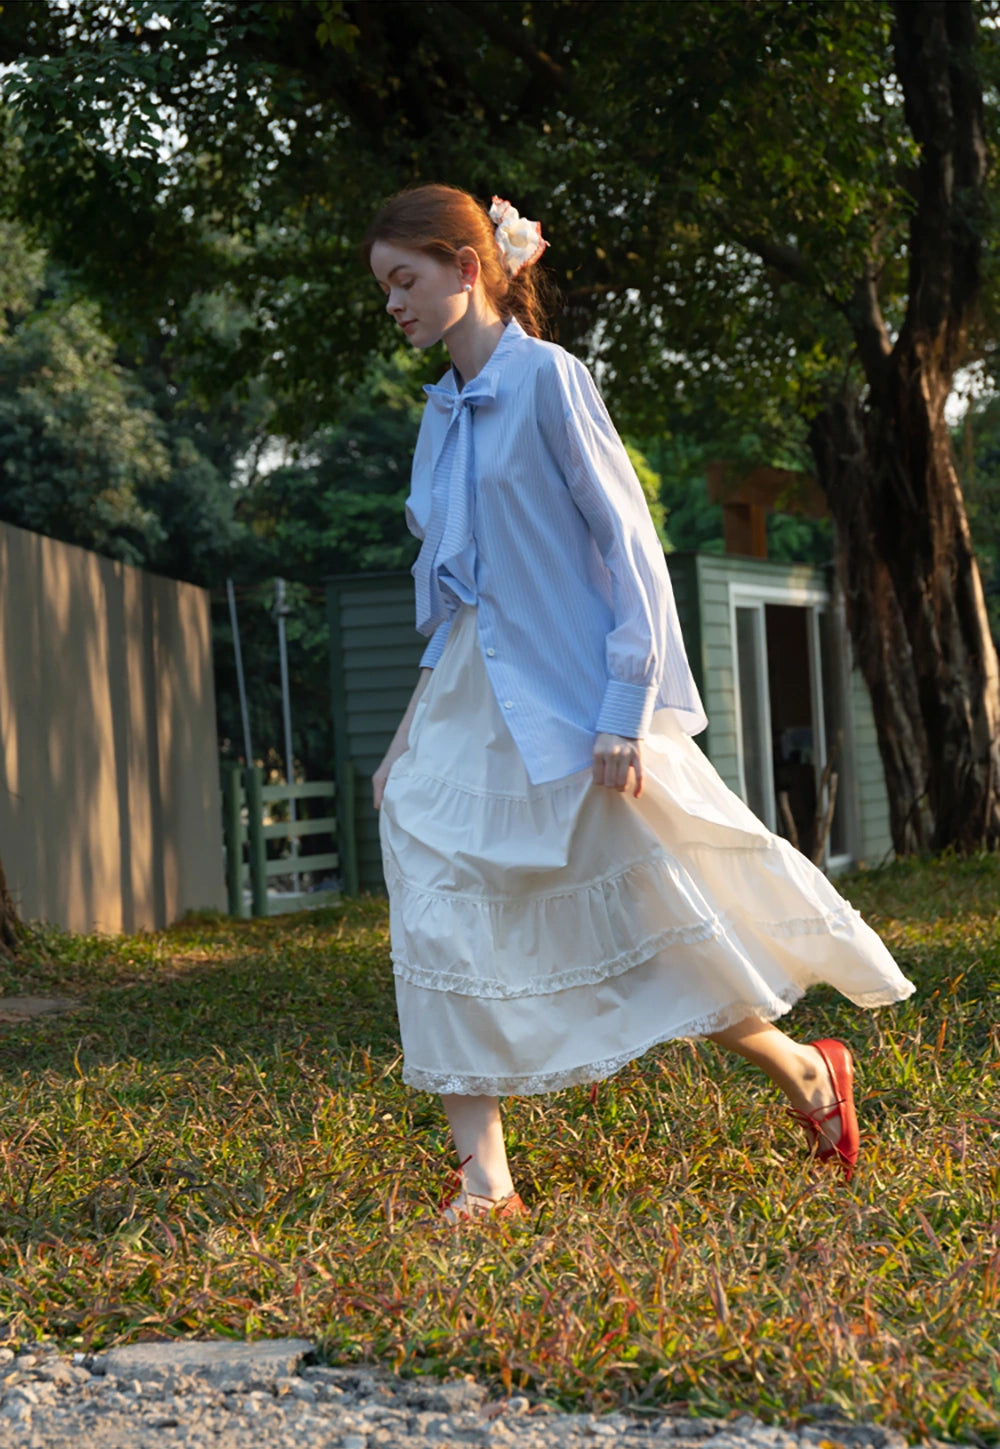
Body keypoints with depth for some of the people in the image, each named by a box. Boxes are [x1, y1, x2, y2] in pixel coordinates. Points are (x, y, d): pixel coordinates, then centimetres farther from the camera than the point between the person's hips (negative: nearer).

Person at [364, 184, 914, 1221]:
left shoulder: (546, 379, -9)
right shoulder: (441, 412, 12)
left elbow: (626, 543, -12)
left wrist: (626, 711, -18)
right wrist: (414, 738, 18)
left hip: (567, 703, -7)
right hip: (469, 708, 7)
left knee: (654, 919, 2)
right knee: (443, 927, -4)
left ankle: (807, 1072, 25)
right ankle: (484, 1177, 2)